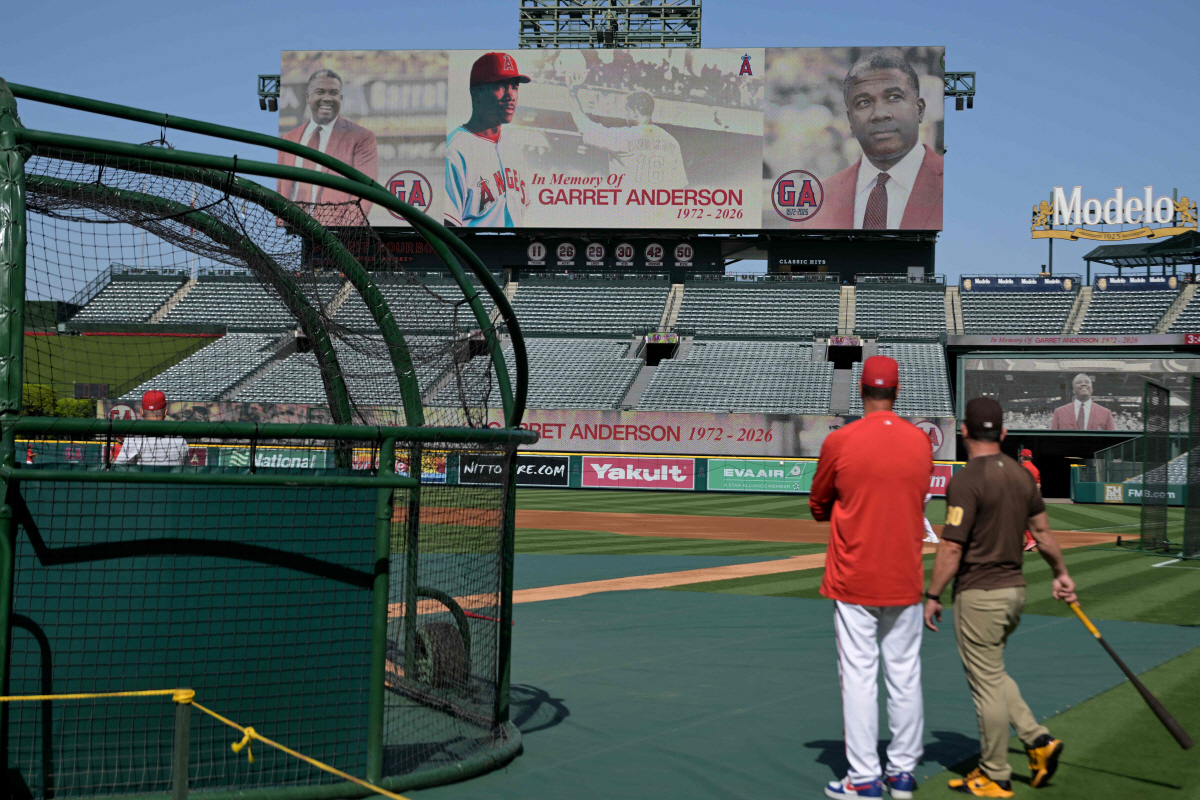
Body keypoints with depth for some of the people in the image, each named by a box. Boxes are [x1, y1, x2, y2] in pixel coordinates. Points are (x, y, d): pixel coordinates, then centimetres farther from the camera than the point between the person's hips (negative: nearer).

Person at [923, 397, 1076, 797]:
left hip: (979, 595, -8)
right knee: (992, 675, 23)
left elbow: (951, 547, -19)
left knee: (986, 685, 2)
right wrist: (1061, 573, 29)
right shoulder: (1021, 475, 6)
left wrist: (932, 595, -10)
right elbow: (1043, 531, 15)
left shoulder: (966, 480, -18)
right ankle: (1038, 740, 14)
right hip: (1014, 588, 8)